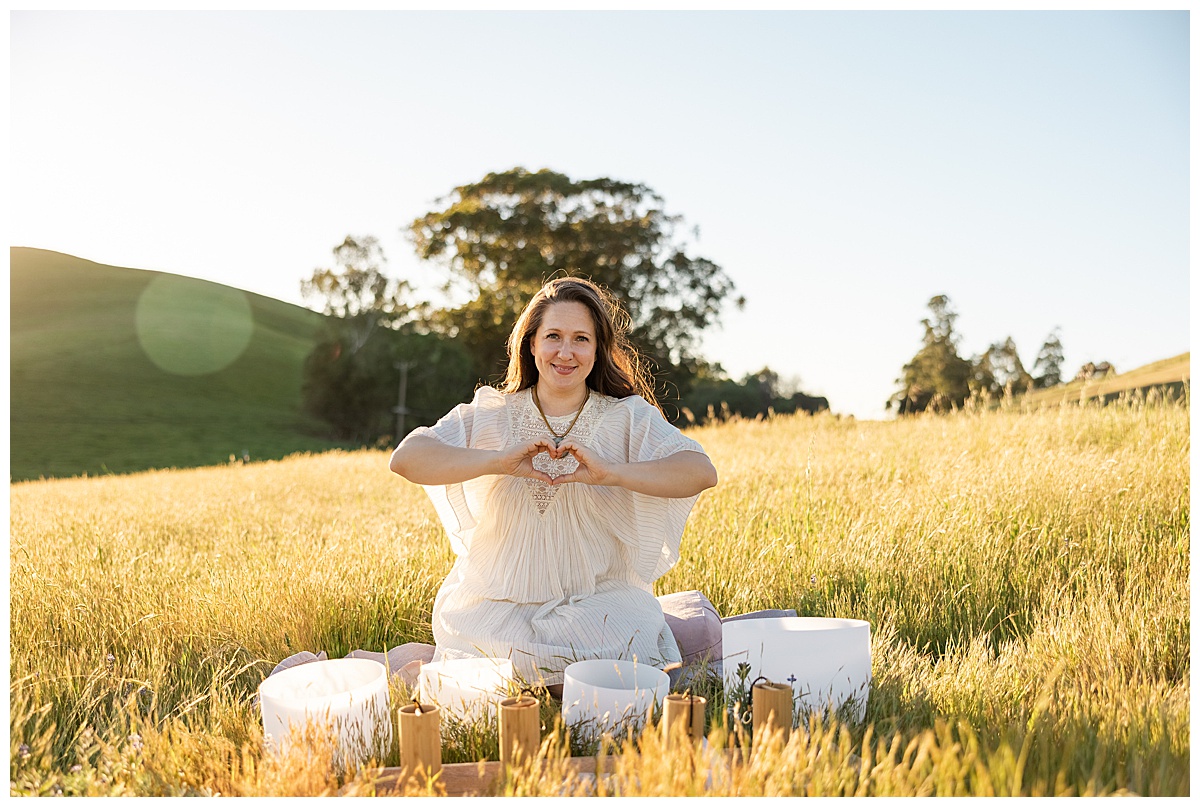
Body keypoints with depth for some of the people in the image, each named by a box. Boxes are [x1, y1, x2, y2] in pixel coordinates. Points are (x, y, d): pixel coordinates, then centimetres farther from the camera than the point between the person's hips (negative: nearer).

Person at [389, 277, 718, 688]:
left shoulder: (629, 418, 3)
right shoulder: (489, 415, 6)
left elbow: (701, 472, -13)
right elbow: (405, 458, -9)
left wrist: (611, 472, -29)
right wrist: (497, 461, -24)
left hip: (600, 600, 0)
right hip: (497, 604, 0)